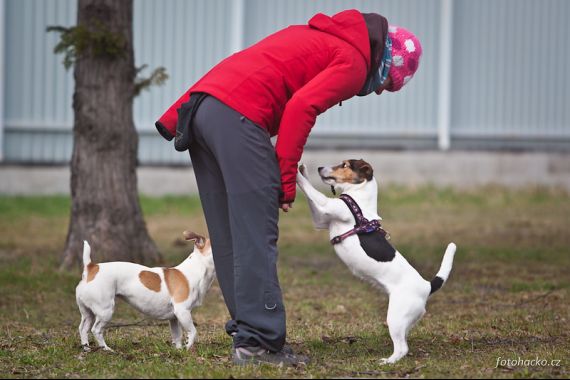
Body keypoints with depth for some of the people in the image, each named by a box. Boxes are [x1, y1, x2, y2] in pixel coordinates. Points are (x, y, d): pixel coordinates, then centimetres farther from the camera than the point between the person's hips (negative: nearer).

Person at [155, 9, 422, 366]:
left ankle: (248, 334, 16)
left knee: (229, 238, 11)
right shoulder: (354, 63, 1)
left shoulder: (317, 35, 29)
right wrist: (287, 180, -11)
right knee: (256, 238, -7)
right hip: (237, 114, -9)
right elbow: (301, 108, -14)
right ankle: (259, 341, -8)